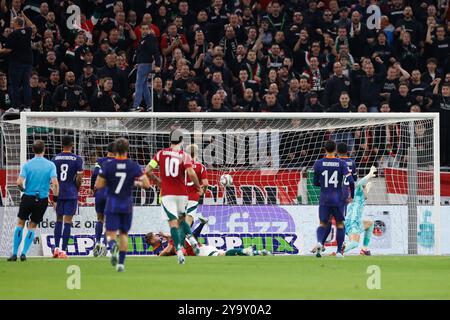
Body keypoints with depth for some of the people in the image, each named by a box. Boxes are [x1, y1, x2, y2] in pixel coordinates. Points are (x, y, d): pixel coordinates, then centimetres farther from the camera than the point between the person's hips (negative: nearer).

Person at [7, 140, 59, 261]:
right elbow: (55, 183, -14)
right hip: (43, 199, 1)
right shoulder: (50, 165, -4)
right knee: (32, 226, 14)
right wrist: (56, 198, -1)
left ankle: (14, 253, 9)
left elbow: (19, 182, -14)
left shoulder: (27, 165, -4)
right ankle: (24, 253, 3)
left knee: (20, 223, 14)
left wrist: (23, 189, 7)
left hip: (28, 197, -1)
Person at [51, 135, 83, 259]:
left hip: (59, 193, 3)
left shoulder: (55, 159, 4)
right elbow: (79, 178, -8)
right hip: (71, 194, -3)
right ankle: (63, 251, -5)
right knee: (68, 222, -1)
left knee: (59, 220, 15)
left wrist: (55, 193, 13)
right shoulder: (77, 159, -3)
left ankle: (56, 248, 8)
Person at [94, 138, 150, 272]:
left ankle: (113, 245, -32)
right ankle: (121, 263, 9)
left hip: (112, 204, -1)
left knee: (110, 233, 3)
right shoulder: (133, 165, -4)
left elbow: (98, 185, -6)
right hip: (127, 205, 1)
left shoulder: (107, 165, -6)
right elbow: (146, 184, -6)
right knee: (124, 233, 15)